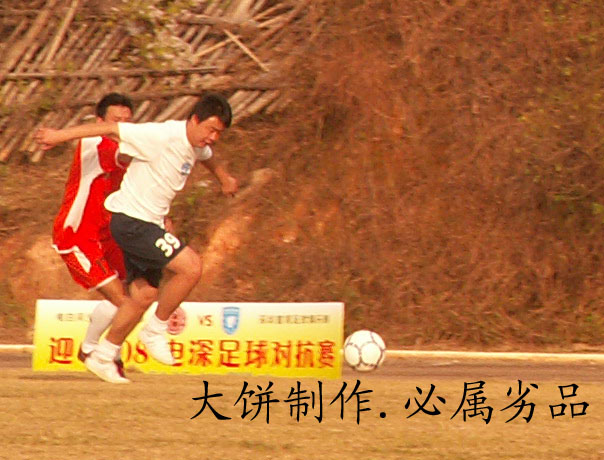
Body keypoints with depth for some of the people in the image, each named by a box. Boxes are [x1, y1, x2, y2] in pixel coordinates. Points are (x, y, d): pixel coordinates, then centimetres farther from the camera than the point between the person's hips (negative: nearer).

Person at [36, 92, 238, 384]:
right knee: (191, 267, -19)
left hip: (148, 225, 9)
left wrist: (224, 179, 53)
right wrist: (60, 136, -15)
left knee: (144, 294, 8)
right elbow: (111, 128, -17)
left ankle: (103, 357, 18)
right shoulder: (161, 137, -20)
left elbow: (207, 157, 33)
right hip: (130, 220, -9)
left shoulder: (196, 145, 7)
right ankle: (155, 332, -4)